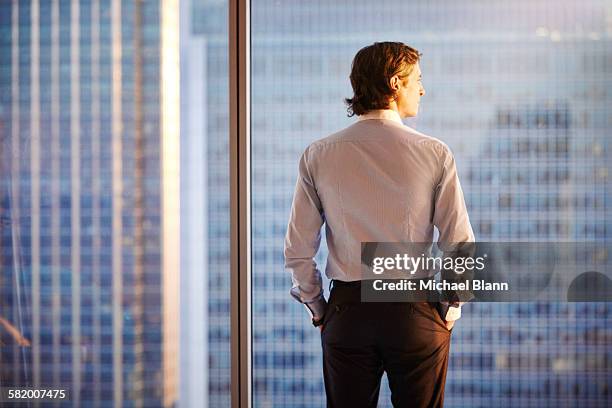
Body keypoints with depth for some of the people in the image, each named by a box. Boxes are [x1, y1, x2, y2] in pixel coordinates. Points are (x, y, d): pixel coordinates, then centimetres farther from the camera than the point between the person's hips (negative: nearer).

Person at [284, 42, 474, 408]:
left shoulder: (318, 156, 0)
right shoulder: (435, 154, -5)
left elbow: (298, 251, 0)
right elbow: (460, 244, -5)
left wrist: (318, 309, 12)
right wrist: (451, 306, 9)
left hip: (346, 309, 2)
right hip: (416, 310, -2)